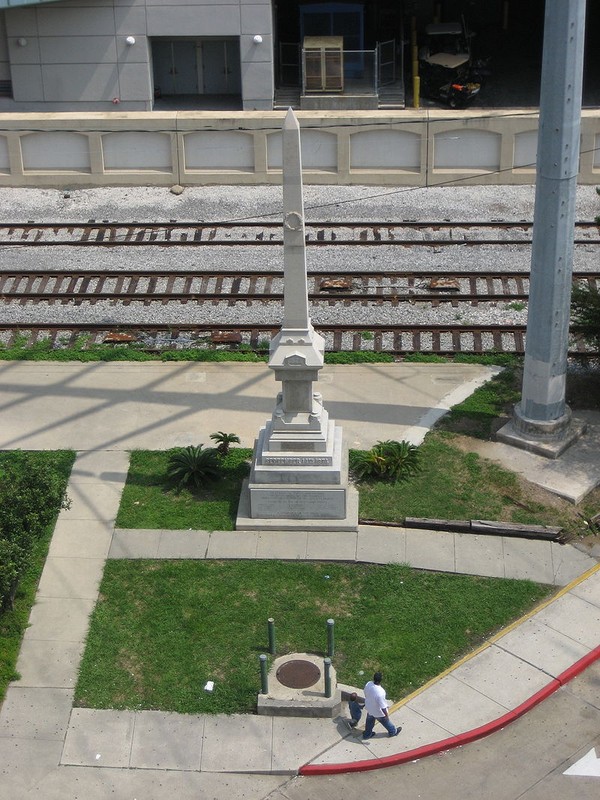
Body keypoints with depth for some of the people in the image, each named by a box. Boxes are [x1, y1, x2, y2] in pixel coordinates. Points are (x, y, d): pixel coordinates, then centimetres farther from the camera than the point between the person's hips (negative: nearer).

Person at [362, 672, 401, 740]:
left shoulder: (368, 684, -23)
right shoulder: (380, 693, -43)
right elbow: (383, 706, -29)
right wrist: (386, 715, -12)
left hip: (369, 709, 6)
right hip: (378, 712, -6)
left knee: (369, 722, 32)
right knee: (386, 721, 25)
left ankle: (367, 734, 55)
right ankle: (393, 731, 53)